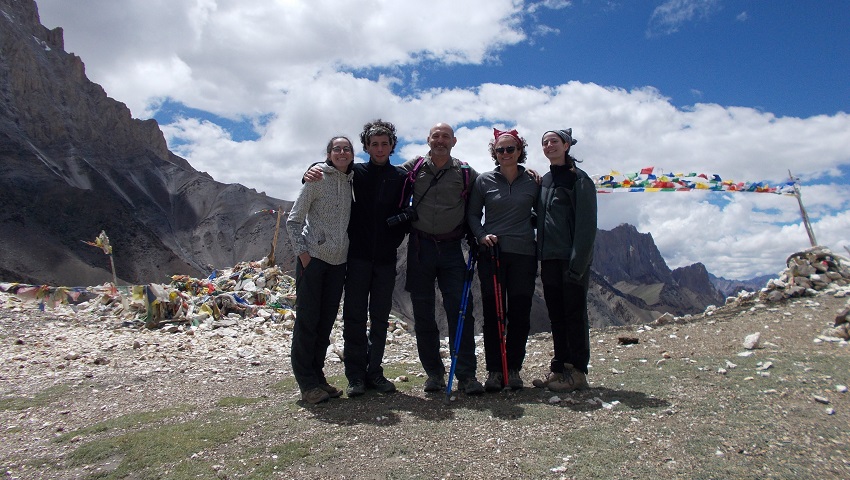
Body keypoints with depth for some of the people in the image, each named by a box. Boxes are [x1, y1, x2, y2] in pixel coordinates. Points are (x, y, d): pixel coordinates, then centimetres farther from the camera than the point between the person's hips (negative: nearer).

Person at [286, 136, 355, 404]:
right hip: (313, 259, -5)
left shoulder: (352, 183, 12)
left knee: (326, 322, 10)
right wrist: (302, 252, -11)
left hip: (338, 262, 5)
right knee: (307, 319, -1)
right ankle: (307, 384, 7)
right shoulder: (318, 179, -3)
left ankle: (318, 377, 22)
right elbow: (293, 220, -3)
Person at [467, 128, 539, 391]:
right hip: (492, 253, 0)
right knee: (492, 313, 2)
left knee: (520, 314, 3)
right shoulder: (484, 181, 5)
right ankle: (494, 370, 12)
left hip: (524, 254, 1)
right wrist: (482, 235, -9)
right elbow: (472, 214, 8)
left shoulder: (533, 182, 7)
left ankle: (514, 369, 16)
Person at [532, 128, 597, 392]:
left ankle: (577, 372, 7)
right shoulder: (543, 180, 16)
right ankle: (559, 367, 19)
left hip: (572, 259, -7)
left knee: (574, 313, -1)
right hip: (549, 259, 7)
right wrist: (541, 256, 10)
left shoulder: (579, 179, -5)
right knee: (556, 315, 10)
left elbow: (586, 225, -11)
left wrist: (577, 263, -17)